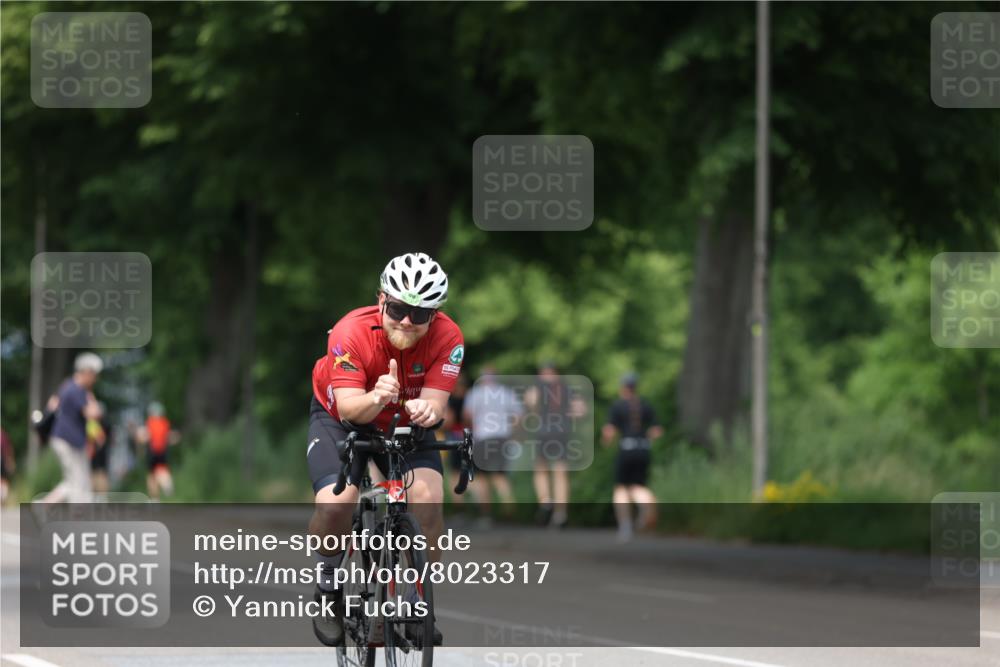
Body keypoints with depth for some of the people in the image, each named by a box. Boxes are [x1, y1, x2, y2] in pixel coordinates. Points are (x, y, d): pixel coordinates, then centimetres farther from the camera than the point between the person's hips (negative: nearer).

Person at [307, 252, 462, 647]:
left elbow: (435, 401, -30)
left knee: (428, 498, -24)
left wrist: (426, 410, -54)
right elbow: (348, 408, -37)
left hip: (405, 425, 2)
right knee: (335, 504, -27)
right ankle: (327, 588, 2)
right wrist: (376, 398, -60)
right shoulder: (351, 333, -33)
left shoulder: (447, 338, -25)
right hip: (342, 420, -2)